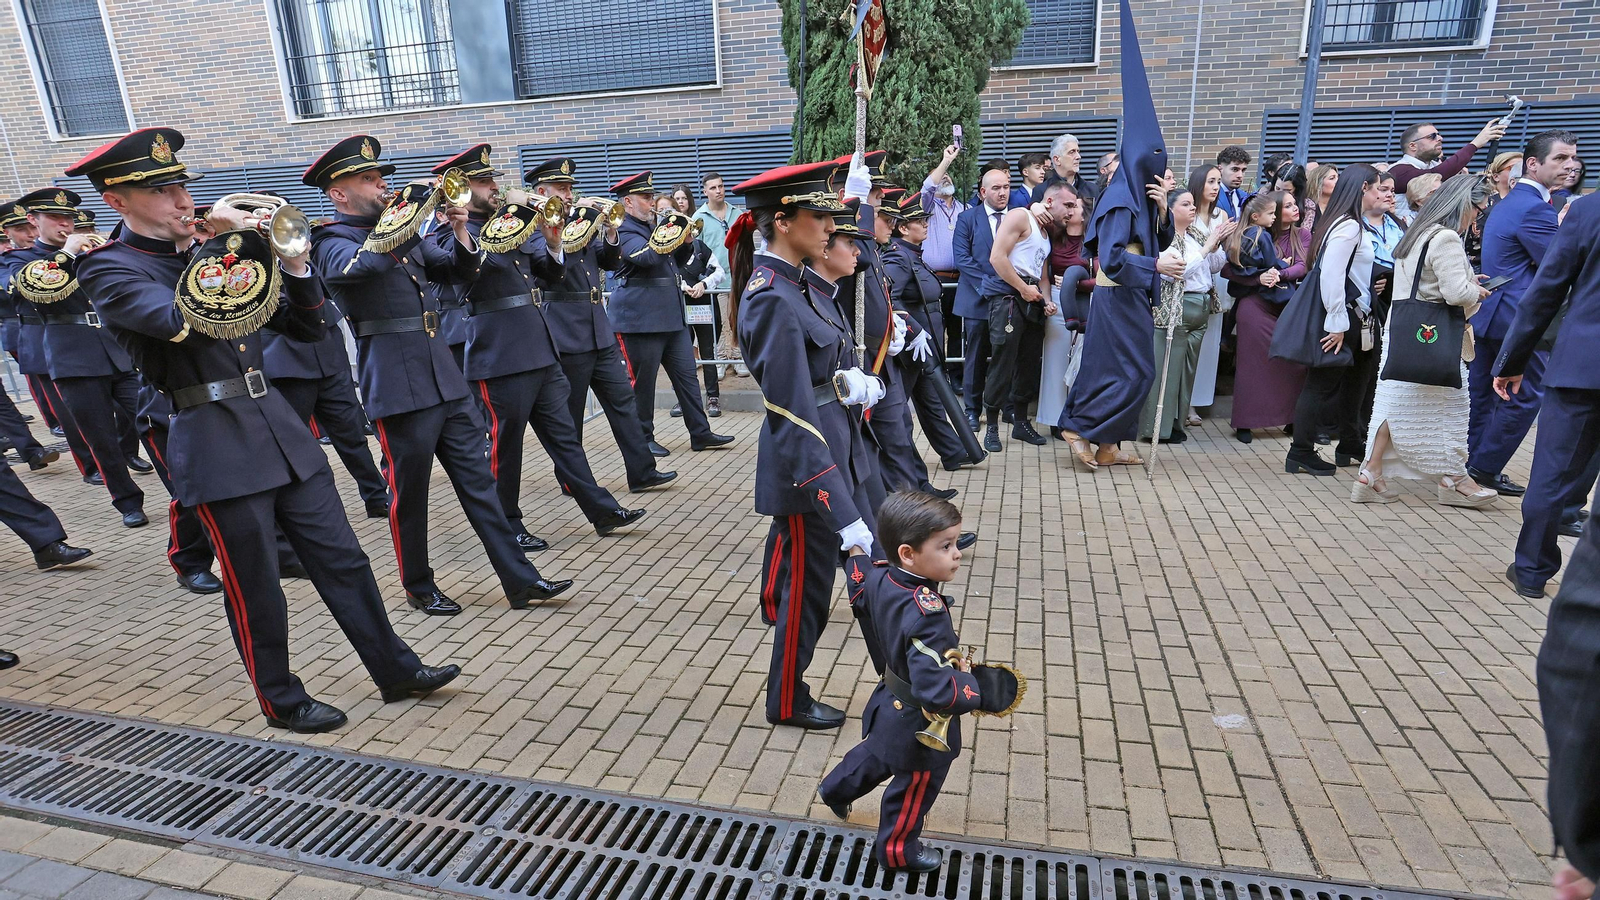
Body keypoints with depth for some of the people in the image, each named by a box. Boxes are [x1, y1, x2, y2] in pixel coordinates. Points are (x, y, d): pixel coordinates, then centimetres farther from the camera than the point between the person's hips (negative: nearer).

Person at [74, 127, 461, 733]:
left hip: (280, 427, 6)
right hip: (215, 442, -5)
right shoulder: (108, 269, -4)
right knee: (255, 589, 6)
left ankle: (396, 671, 19)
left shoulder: (212, 251, 13)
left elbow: (306, 327, 13)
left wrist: (293, 263, -3)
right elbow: (190, 322, -26)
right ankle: (281, 700, 25)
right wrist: (232, 247, -17)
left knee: (342, 560, 8)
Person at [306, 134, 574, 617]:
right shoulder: (332, 242, -3)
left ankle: (520, 580, 8)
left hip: (445, 376, 7)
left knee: (477, 479, 5)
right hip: (398, 384, -6)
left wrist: (461, 232, -1)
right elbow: (365, 263, -27)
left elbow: (459, 269, 17)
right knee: (409, 492, 5)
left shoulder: (401, 230, 17)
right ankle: (419, 587, 23)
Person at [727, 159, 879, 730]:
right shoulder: (773, 301, -24)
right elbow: (794, 417, -28)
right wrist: (844, 515, -30)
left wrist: (851, 379, -6)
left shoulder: (795, 284, 6)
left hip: (839, 447, 9)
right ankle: (788, 703, 33)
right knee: (807, 585, 10)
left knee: (872, 569, 21)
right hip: (807, 466, -9)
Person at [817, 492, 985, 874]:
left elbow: (858, 589, 9)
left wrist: (855, 544, 24)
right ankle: (897, 849, 46)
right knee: (915, 787, 21)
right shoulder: (927, 614, -42)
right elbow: (935, 689, -45)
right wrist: (980, 691, -29)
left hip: (891, 701, 8)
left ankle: (837, 788, 62)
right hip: (920, 723, -8)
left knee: (880, 752, 37)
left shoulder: (877, 576, -16)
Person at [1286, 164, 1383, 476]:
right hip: (1343, 319, -10)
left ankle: (1350, 447, 30)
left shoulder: (1349, 224, 14)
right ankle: (1301, 453, 3)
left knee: (1355, 381, 19)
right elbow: (1330, 275, -24)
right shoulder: (1348, 226, -16)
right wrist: (1337, 324, -23)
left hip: (1353, 319, 10)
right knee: (1322, 385, -4)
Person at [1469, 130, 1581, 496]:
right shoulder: (1535, 209, -16)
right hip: (1519, 319, -10)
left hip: (1489, 314, 10)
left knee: (1482, 394, 13)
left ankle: (1471, 465, 21)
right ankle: (1486, 469, 3)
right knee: (1527, 396, 0)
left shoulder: (1508, 202, 15)